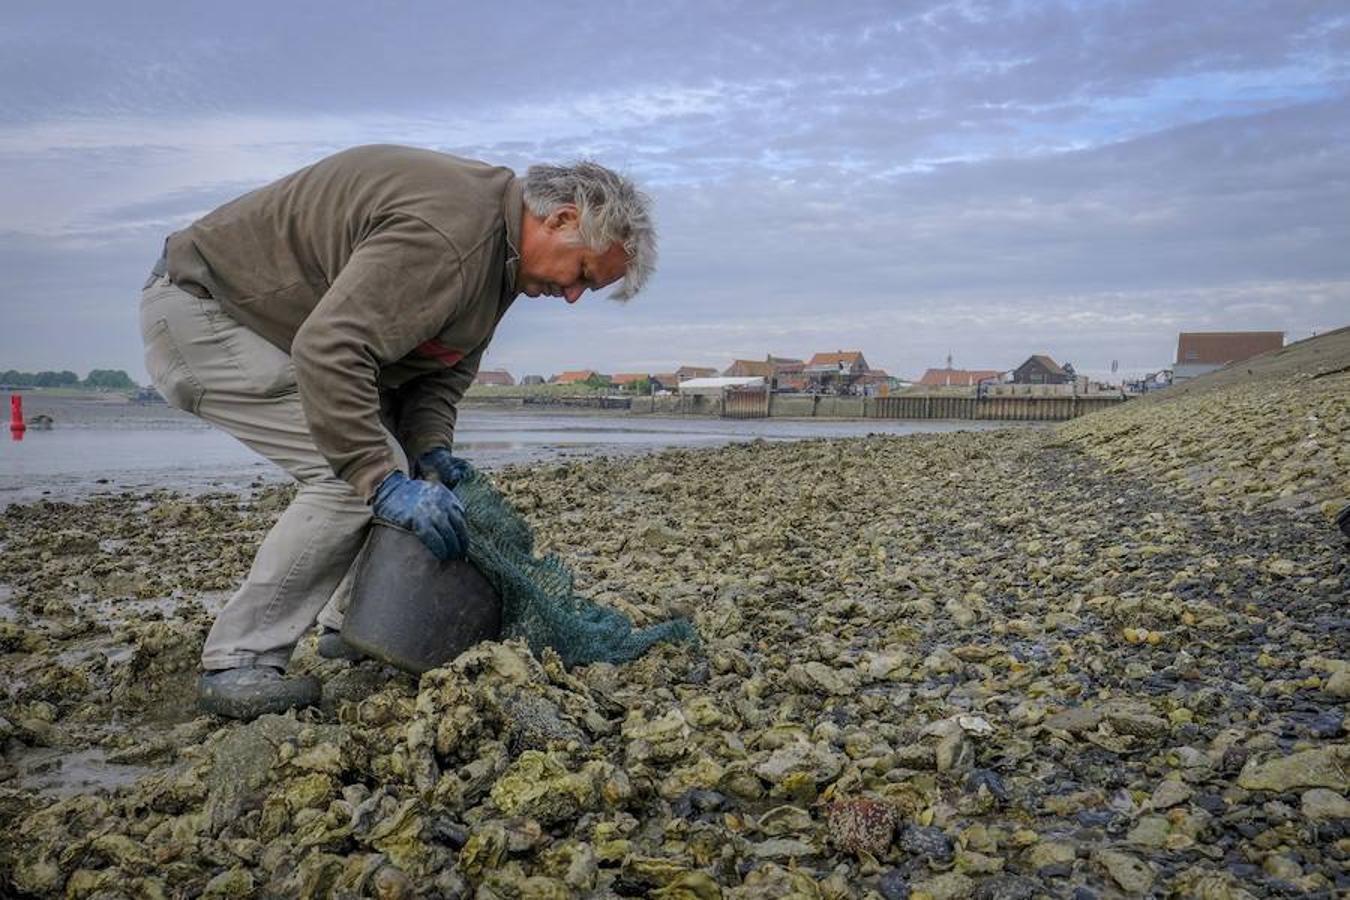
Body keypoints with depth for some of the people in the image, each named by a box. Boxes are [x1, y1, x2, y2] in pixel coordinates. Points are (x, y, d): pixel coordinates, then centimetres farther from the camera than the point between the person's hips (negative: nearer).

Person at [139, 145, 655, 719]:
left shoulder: (500, 251, 3)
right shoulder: (449, 228, -31)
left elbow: (441, 366, 9)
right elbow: (328, 350, -37)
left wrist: (430, 450, -8)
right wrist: (385, 480, -36)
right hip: (198, 306, -10)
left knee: (394, 467, 7)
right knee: (353, 475, -20)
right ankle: (237, 665, -12)